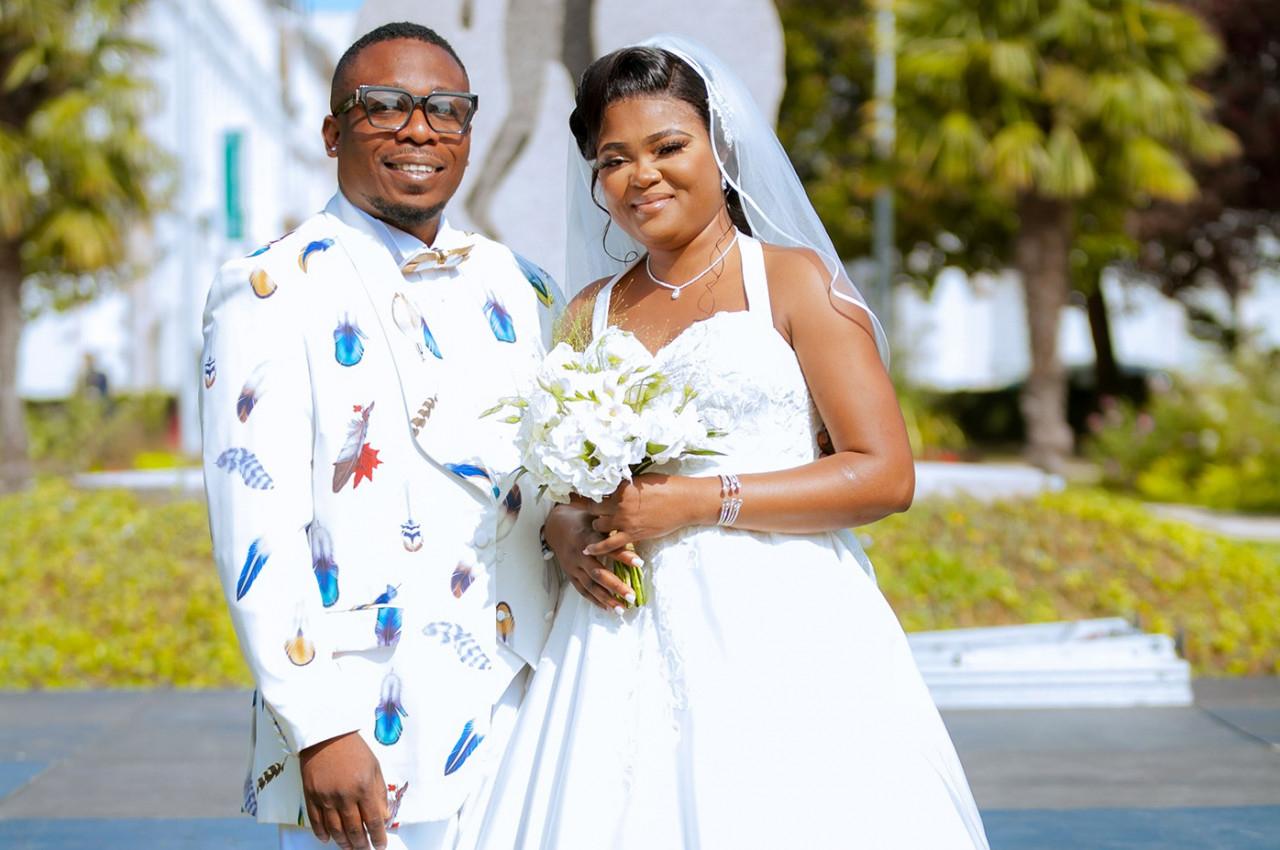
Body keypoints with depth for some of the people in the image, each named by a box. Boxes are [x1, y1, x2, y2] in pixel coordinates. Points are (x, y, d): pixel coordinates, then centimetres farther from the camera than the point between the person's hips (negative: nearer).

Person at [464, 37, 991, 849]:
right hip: (628, 645, 4)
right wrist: (571, 538, -2)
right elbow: (554, 489, 22)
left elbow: (887, 474, -6)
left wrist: (702, 500, -12)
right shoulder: (589, 316, 16)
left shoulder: (794, 280, 2)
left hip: (777, 634, -4)